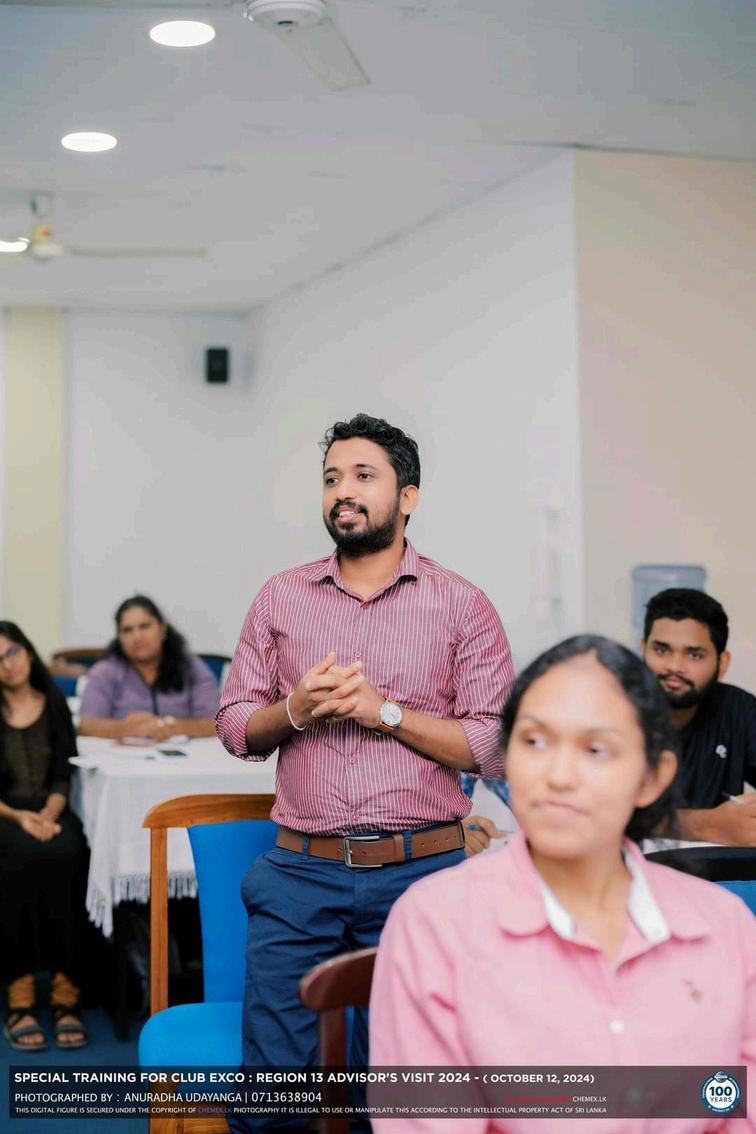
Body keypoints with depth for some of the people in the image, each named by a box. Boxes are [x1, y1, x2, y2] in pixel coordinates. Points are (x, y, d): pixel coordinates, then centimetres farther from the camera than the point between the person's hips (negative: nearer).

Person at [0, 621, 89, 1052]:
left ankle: (66, 989, -36)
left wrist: (49, 815, -15)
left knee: (66, 855, -35)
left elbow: (63, 776, 5)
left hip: (50, 811, 2)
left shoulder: (55, 705, 11)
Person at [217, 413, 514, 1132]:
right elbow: (234, 727, 11)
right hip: (301, 873, 2)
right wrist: (295, 709, -9)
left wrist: (386, 712, -13)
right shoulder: (281, 598, 11)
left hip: (420, 875, -1)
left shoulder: (462, 606, 3)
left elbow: (494, 747, -3)